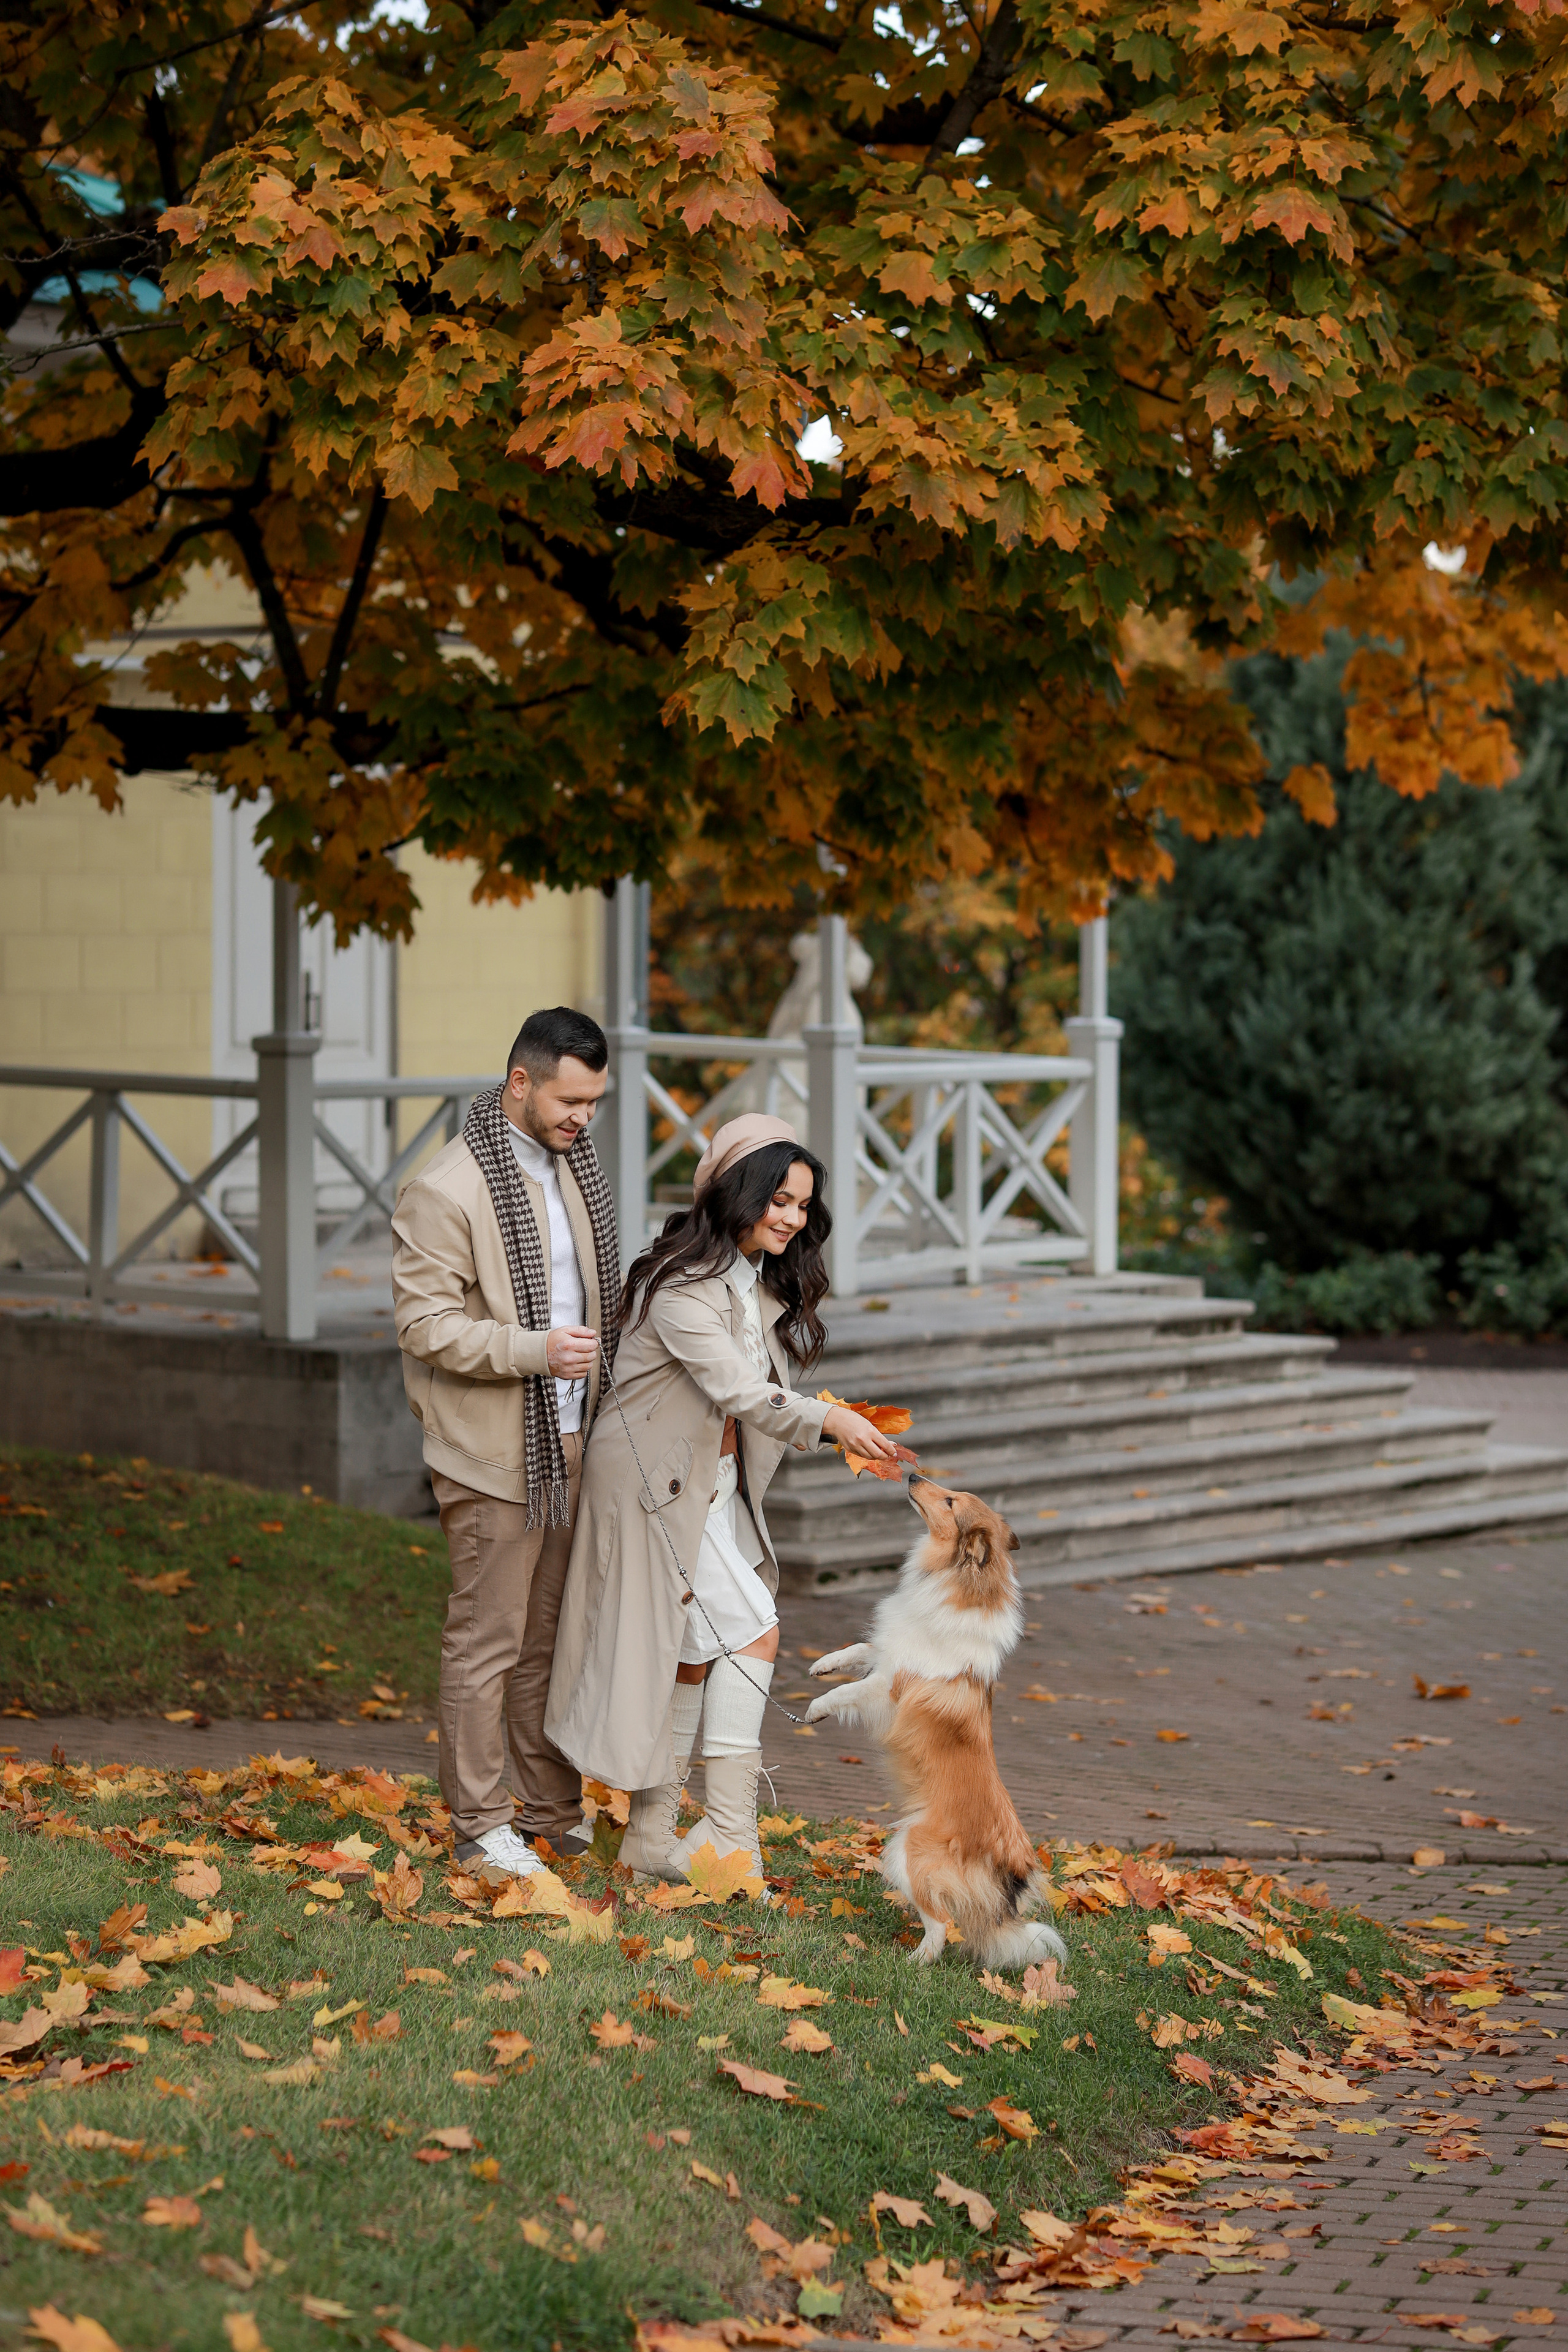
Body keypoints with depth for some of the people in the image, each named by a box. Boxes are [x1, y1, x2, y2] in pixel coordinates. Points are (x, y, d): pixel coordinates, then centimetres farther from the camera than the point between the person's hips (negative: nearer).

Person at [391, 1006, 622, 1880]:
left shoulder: (574, 1166, 11)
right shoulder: (445, 1193, -15)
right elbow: (426, 1326, -18)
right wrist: (535, 1349, -25)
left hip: (569, 1443, 8)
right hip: (493, 1454, -8)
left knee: (551, 1637, 15)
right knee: (487, 1641, -1)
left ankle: (556, 1812, 23)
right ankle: (480, 1824, 9)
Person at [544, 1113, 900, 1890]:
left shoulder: (762, 1282, 9)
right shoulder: (683, 1281, -21)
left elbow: (760, 1398, 9)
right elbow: (733, 1387, -30)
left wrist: (838, 1426, -6)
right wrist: (827, 1421, -37)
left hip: (714, 1486, 9)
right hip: (658, 1480, -9)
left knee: (695, 1652, 11)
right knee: (751, 1630, -15)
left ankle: (652, 1835, 20)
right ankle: (731, 1832, -11)